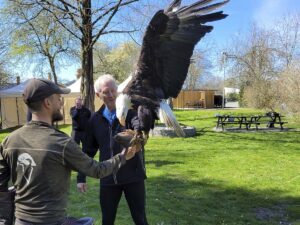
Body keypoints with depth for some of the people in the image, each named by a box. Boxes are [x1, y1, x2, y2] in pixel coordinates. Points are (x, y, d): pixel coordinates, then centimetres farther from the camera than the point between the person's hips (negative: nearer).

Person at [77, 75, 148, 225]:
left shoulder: (130, 112, -5)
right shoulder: (95, 119, 5)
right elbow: (88, 150, 11)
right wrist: (81, 177, 8)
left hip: (133, 176, -2)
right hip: (108, 178, 3)